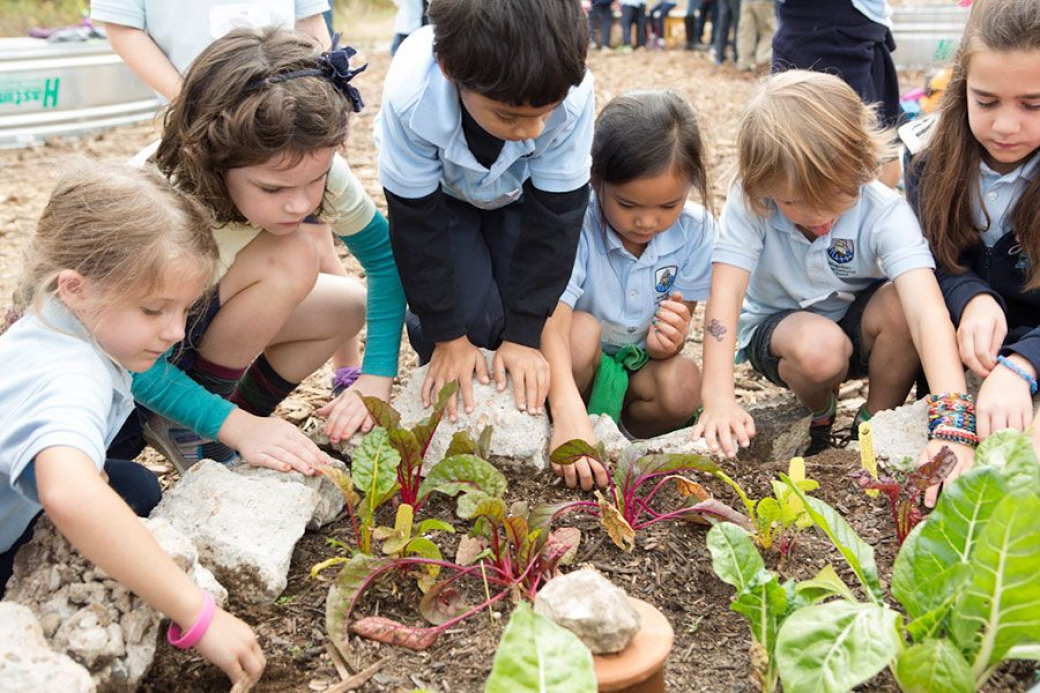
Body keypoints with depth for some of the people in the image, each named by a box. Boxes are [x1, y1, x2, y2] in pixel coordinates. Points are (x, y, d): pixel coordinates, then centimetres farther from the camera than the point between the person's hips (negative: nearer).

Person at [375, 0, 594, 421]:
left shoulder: (573, 93, -38)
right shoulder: (410, 97, -40)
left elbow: (554, 216, -25)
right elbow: (416, 224, -27)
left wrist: (524, 334, -22)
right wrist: (448, 336, -20)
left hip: (524, 193, 2)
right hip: (438, 193, -1)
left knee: (537, 306, -12)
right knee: (473, 317, -16)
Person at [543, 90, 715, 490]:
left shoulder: (695, 232, -15)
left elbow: (678, 322, -9)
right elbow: (552, 325, -39)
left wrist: (667, 341, -36)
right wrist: (568, 413, -56)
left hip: (635, 366, 3)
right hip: (572, 365, -2)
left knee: (683, 385, -28)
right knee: (584, 327, -33)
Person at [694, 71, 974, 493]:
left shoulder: (884, 211, -27)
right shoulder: (749, 204, -26)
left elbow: (927, 312, -40)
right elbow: (725, 295, -31)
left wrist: (952, 420, -55)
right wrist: (718, 399, -44)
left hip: (856, 324, 1)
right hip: (775, 328, 0)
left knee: (901, 304, -33)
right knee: (821, 347, -36)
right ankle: (818, 414, 2)